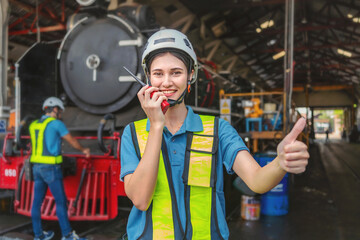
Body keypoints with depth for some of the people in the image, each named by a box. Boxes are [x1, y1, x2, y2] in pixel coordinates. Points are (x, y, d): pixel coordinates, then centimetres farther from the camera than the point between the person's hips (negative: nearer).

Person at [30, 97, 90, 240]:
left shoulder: (33, 125, 13)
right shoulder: (56, 123, -8)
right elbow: (72, 141, -1)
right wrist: (84, 150, 17)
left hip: (36, 167, 8)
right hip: (50, 168, -8)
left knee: (37, 201, 11)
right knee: (61, 201, 0)